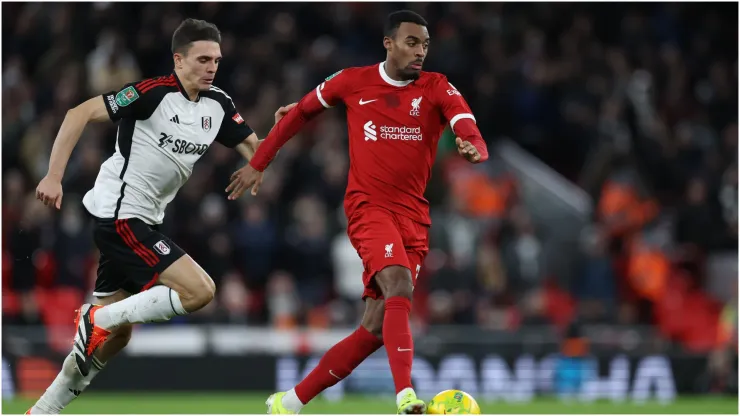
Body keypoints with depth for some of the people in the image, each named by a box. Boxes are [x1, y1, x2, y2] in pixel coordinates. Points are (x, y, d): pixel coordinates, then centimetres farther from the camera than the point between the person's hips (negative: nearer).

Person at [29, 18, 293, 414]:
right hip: (120, 215, -9)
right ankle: (97, 318, -6)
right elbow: (80, 113, -17)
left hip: (142, 221, 9)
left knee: (115, 334, 12)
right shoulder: (155, 92, -16)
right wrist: (54, 176, -22)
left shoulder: (218, 105, 6)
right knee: (199, 290, -18)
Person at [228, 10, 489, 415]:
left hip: (413, 216, 3)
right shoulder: (352, 82, 2)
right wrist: (258, 163, 17)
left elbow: (469, 130, -15)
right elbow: (301, 112, 17)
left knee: (375, 328, 0)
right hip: (368, 205, -3)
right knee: (399, 286, -30)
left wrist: (474, 148, -40)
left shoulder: (437, 89, 2)